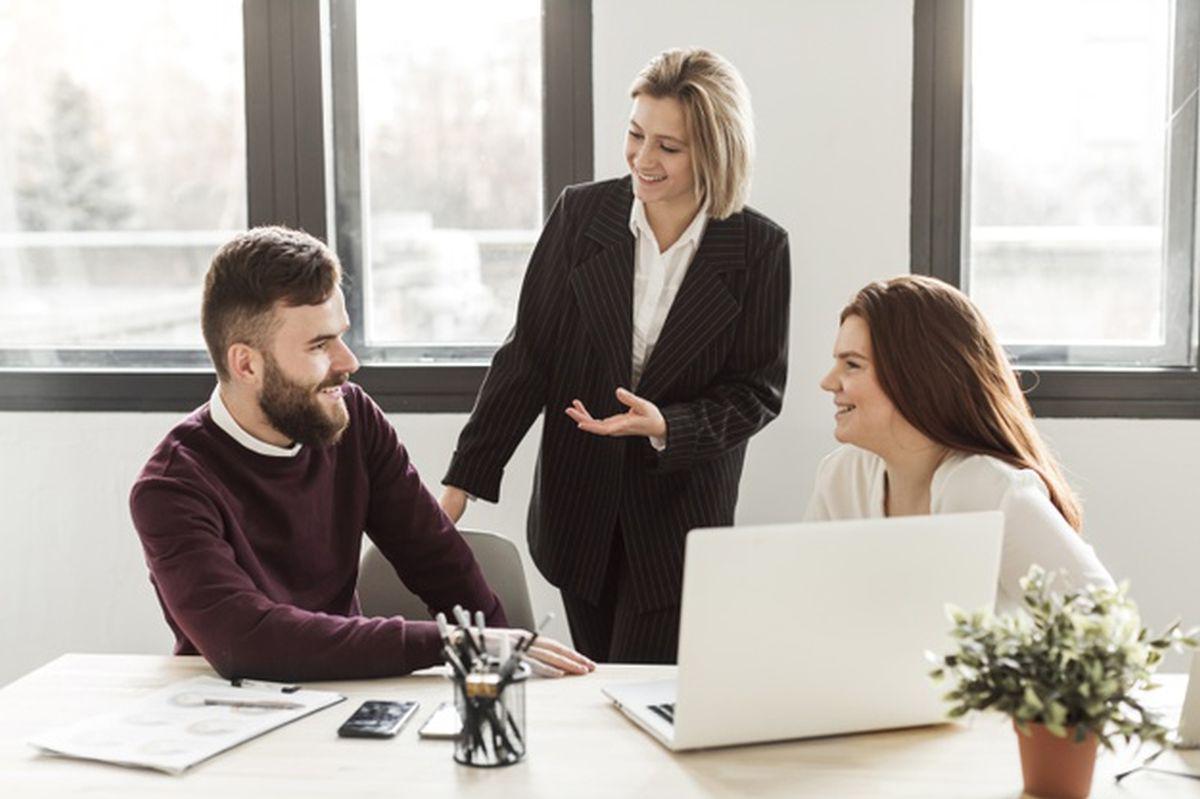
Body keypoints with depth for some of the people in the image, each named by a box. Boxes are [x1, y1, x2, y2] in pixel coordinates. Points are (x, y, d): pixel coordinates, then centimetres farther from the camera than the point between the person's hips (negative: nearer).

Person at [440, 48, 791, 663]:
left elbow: (758, 390, -3)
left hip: (682, 517, -2)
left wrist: (665, 426, -22)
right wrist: (463, 482, -6)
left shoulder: (759, 249, -8)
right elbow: (528, 354, -2)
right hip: (578, 512, 2)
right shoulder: (581, 214, -3)